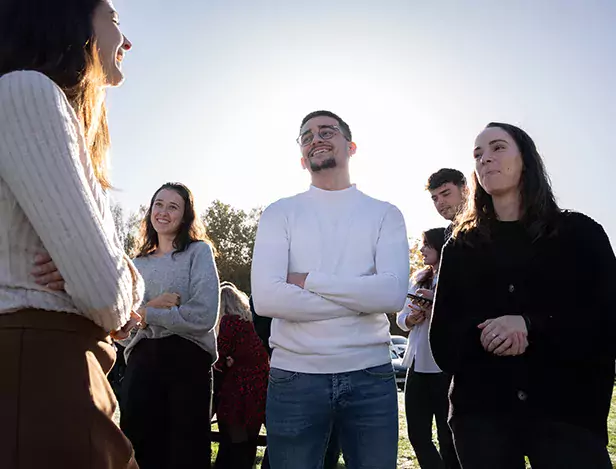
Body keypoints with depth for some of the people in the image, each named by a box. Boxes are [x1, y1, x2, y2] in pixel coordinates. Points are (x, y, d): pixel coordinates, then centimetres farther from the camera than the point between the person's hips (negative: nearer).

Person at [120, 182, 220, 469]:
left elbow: (204, 316, -13)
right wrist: (152, 305, -10)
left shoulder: (198, 251, 1)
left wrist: (146, 314, -7)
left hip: (187, 360, -4)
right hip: (141, 361, 4)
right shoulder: (138, 264, 15)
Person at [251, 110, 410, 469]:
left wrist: (308, 280, -11)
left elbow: (393, 294, -12)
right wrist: (362, 297, -11)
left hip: (371, 376, 1)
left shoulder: (385, 214, 4)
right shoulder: (280, 213, 2)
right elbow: (266, 298, -13)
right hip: (294, 377, 0)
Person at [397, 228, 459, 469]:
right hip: (417, 364, 7)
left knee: (447, 436, 6)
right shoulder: (418, 278, 13)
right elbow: (402, 318, 14)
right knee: (417, 434, 13)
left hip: (447, 368, -7)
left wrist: (437, 305, -22)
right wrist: (412, 318, -6)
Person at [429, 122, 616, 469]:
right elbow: (443, 339, 5)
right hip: (481, 412, 2)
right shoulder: (460, 247, 10)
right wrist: (484, 336, -16)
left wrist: (531, 325, -18)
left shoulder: (579, 233, 5)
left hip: (567, 410, -1)